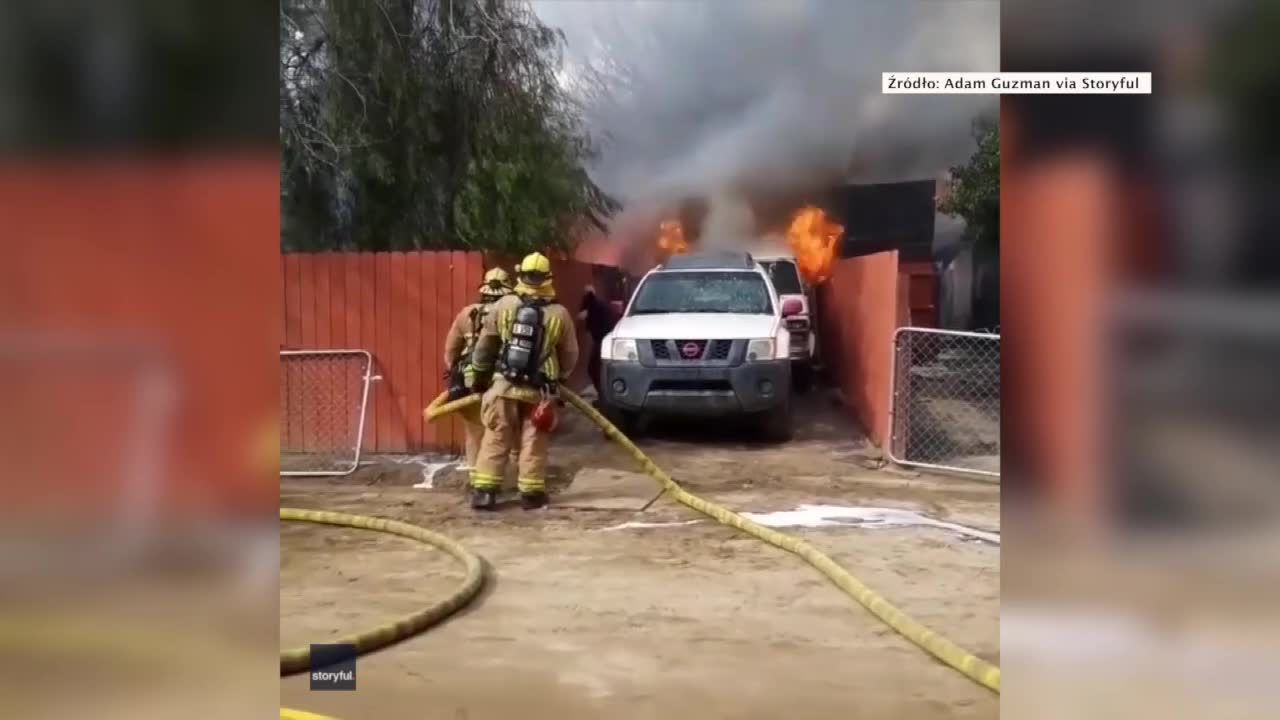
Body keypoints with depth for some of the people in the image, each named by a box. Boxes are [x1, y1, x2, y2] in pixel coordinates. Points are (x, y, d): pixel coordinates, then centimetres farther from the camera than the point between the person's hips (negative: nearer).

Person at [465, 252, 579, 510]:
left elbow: (484, 345, 3)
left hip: (503, 386, 1)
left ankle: (483, 491, 5)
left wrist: (477, 375, 15)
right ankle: (531, 494, 11)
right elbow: (570, 355, 5)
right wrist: (559, 378, 23)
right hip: (538, 391, -1)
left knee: (495, 440, 6)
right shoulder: (559, 314, -4)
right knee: (533, 443, 8)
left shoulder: (504, 305, -3)